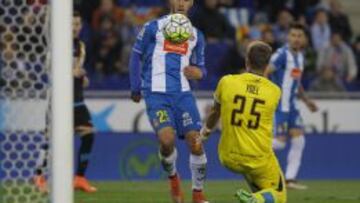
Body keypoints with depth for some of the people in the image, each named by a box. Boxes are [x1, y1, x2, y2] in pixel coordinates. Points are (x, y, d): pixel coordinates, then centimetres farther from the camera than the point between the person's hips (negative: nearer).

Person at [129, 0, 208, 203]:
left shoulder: (196, 35, 14)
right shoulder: (153, 27, 3)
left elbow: (200, 68, 19)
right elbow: (137, 55, 10)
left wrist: (198, 72, -5)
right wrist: (136, 88, 10)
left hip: (183, 94, 3)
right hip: (156, 94, -3)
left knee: (196, 142, -9)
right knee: (167, 139, -23)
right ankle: (173, 176, 10)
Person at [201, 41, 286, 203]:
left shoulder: (226, 82, -9)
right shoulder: (274, 91, -9)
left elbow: (215, 111, 11)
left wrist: (206, 129, 32)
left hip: (229, 158, 3)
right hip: (260, 160, -3)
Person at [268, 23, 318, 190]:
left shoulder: (300, 56, 13)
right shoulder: (282, 54, -14)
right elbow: (263, 74, -21)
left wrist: (306, 100, 23)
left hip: (291, 105, 8)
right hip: (279, 105, -8)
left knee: (299, 140, 2)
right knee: (280, 142, -11)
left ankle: (290, 179, 6)